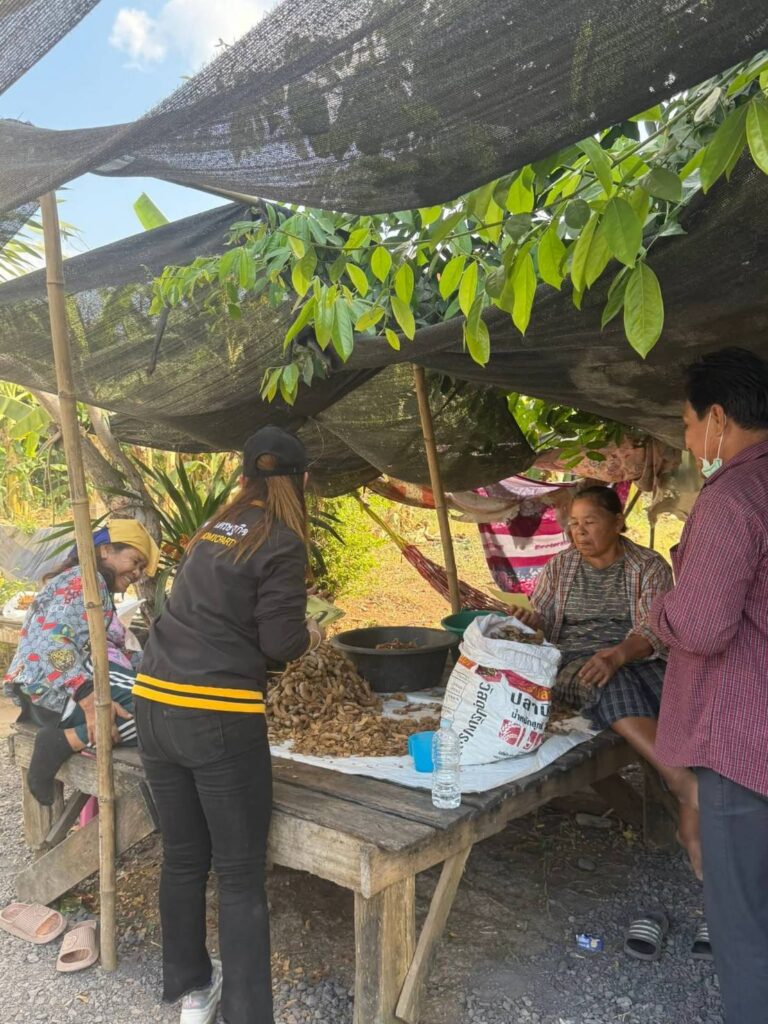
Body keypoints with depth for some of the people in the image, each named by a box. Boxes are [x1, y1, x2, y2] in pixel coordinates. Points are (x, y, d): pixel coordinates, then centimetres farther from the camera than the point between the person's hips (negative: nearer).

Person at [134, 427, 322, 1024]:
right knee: (241, 875, 5)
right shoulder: (281, 543, -8)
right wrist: (311, 636, 12)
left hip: (154, 706, 7)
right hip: (219, 719, -7)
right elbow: (281, 643, -9)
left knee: (182, 857, 20)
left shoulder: (213, 530, 12)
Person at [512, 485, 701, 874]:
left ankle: (690, 821, -36)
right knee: (614, 687, -38)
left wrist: (617, 655, -28)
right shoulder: (560, 566, 13)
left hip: (638, 660, 0)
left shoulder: (649, 566, 5)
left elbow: (653, 630, -8)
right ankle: (685, 785, -46)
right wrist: (526, 620, -13)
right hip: (575, 665, 0)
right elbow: (539, 616, 13)